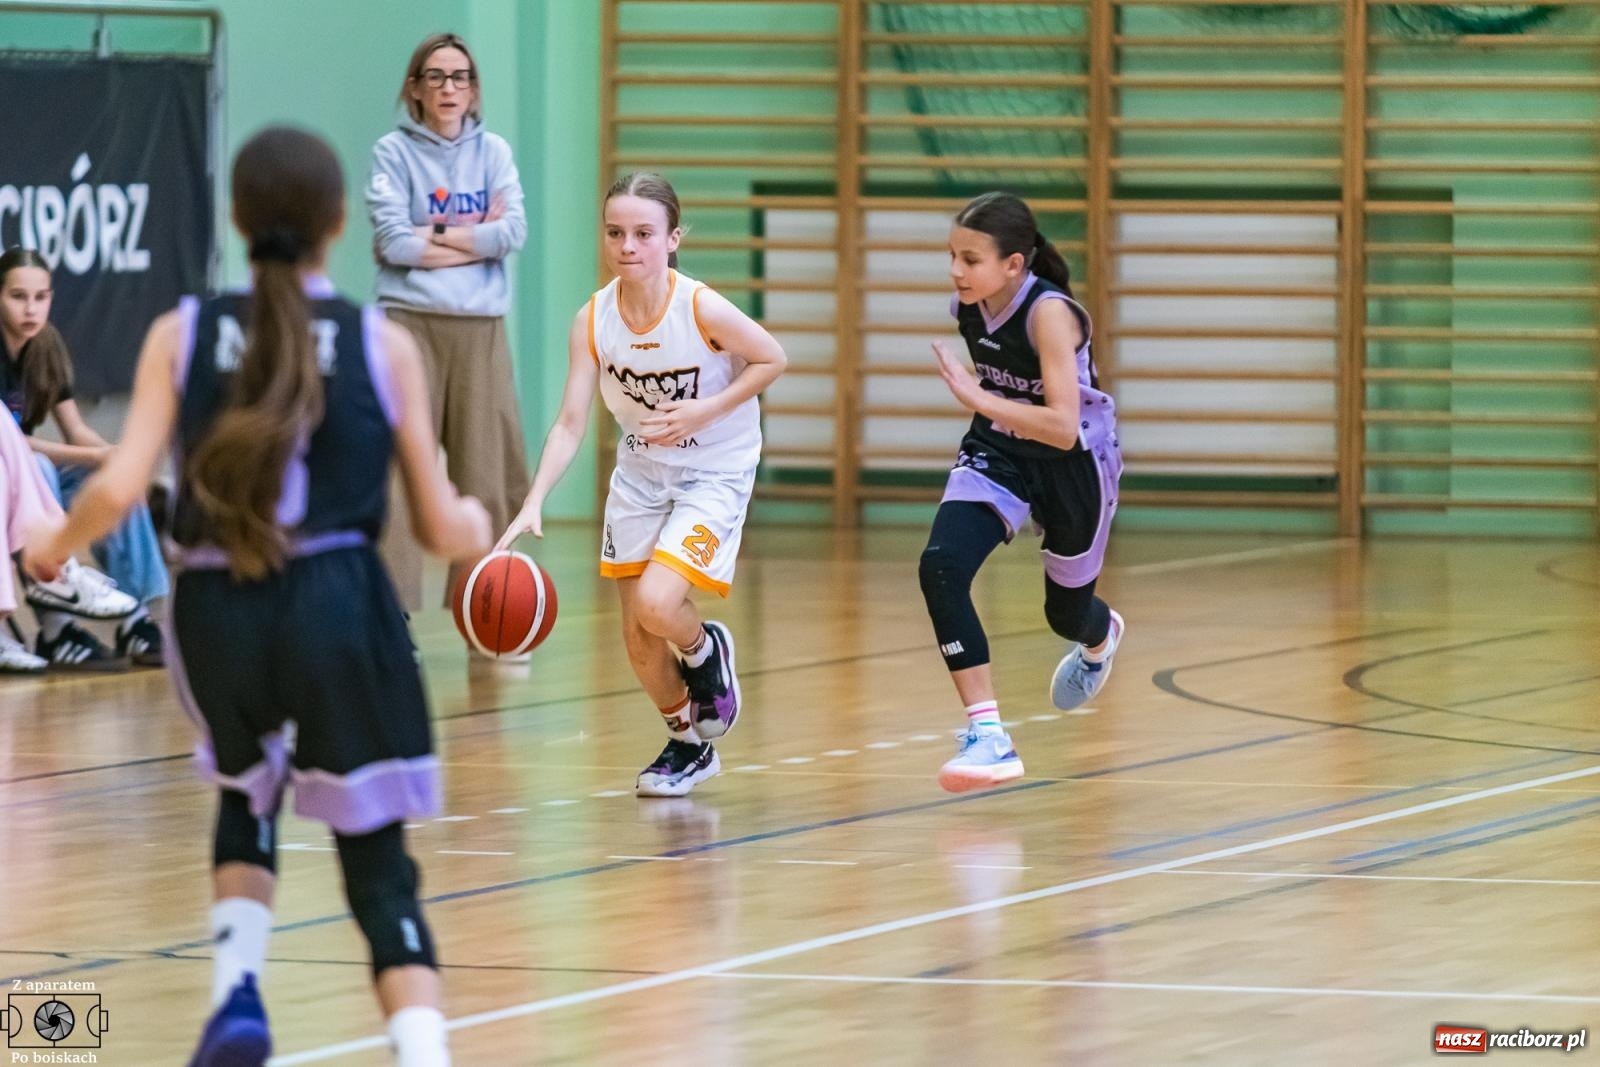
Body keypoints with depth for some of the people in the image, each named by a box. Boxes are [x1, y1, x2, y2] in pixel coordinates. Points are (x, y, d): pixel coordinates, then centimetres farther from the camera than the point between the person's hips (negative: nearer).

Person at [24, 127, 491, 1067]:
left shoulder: (182, 335, 5)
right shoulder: (384, 345, 4)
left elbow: (118, 489, -5)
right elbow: (443, 530, 6)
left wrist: (57, 544, 16)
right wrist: (477, 524, 30)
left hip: (217, 613, 2)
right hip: (338, 606, -2)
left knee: (248, 801, 31)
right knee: (377, 862, 6)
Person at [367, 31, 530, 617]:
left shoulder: (494, 152, 10)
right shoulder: (393, 152, 1)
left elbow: (513, 232, -3)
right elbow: (394, 243, -10)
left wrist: (435, 235, -7)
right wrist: (475, 239, -5)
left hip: (481, 328, 3)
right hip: (413, 324, -3)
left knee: (487, 475, 4)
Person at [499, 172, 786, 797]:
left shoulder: (702, 309, -24)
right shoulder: (593, 320, -14)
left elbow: (772, 360, -9)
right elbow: (570, 425, -15)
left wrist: (703, 413, -20)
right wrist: (534, 504, -27)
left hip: (713, 470, -4)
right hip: (639, 472, 4)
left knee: (657, 602, -24)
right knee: (639, 640, 8)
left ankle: (705, 652, 12)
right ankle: (687, 743, 35)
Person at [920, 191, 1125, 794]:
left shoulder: (1049, 314, -31)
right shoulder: (967, 308, -12)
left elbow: (1063, 427, -40)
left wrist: (977, 398, -45)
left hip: (1074, 462, -5)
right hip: (999, 454, 5)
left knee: (1067, 614, 16)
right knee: (940, 568, -22)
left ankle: (1101, 637, 58)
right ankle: (987, 735, -22)